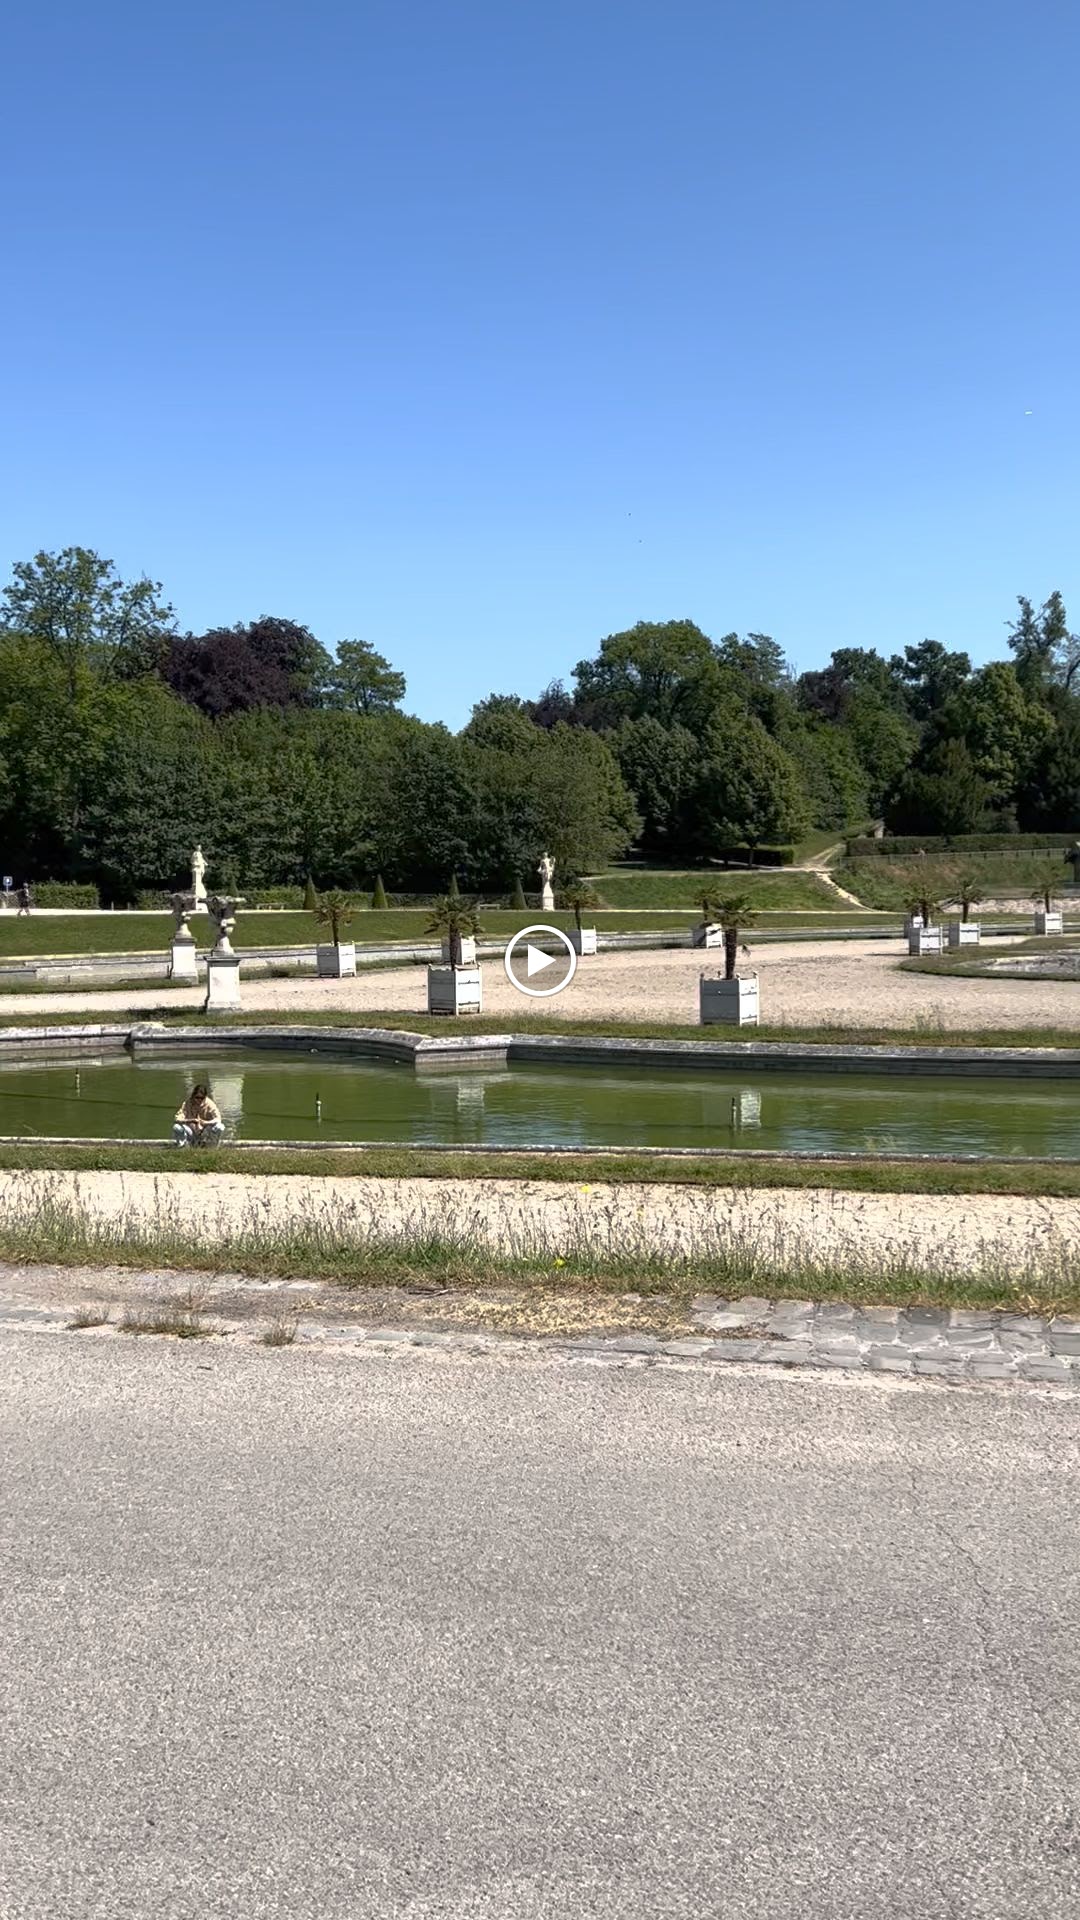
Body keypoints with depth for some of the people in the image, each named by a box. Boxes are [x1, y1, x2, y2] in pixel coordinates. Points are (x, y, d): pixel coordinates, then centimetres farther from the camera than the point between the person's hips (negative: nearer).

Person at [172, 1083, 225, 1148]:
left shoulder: (209, 1104, -13)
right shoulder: (187, 1103, -12)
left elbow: (218, 1119, -21)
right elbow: (178, 1118, -21)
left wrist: (206, 1122, -40)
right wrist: (190, 1121, -39)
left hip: (205, 1134, 0)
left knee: (220, 1127, -28)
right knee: (177, 1127, -29)